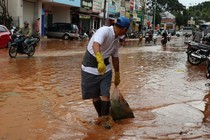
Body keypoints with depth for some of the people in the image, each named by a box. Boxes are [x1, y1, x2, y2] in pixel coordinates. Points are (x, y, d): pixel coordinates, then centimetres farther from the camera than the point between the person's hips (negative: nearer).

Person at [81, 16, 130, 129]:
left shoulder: (116, 40, 5)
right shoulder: (104, 31, -20)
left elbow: (115, 58, 17)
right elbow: (95, 44, -39)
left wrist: (117, 74, 26)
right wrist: (100, 61, -56)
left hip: (105, 68, 6)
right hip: (90, 68, -6)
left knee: (105, 94, -3)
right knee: (94, 95, 7)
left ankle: (104, 118, 9)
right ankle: (101, 115, 26)